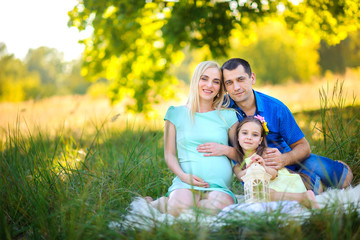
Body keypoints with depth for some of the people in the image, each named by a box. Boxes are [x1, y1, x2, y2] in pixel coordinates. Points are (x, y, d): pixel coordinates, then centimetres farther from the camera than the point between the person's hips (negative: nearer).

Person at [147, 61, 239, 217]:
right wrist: (183, 175, -9)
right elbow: (169, 154, 9)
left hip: (220, 186, 1)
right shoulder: (176, 113, 11)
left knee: (216, 207, -36)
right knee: (180, 206, -36)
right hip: (185, 183, -1)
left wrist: (224, 149, -4)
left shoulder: (228, 116, 13)